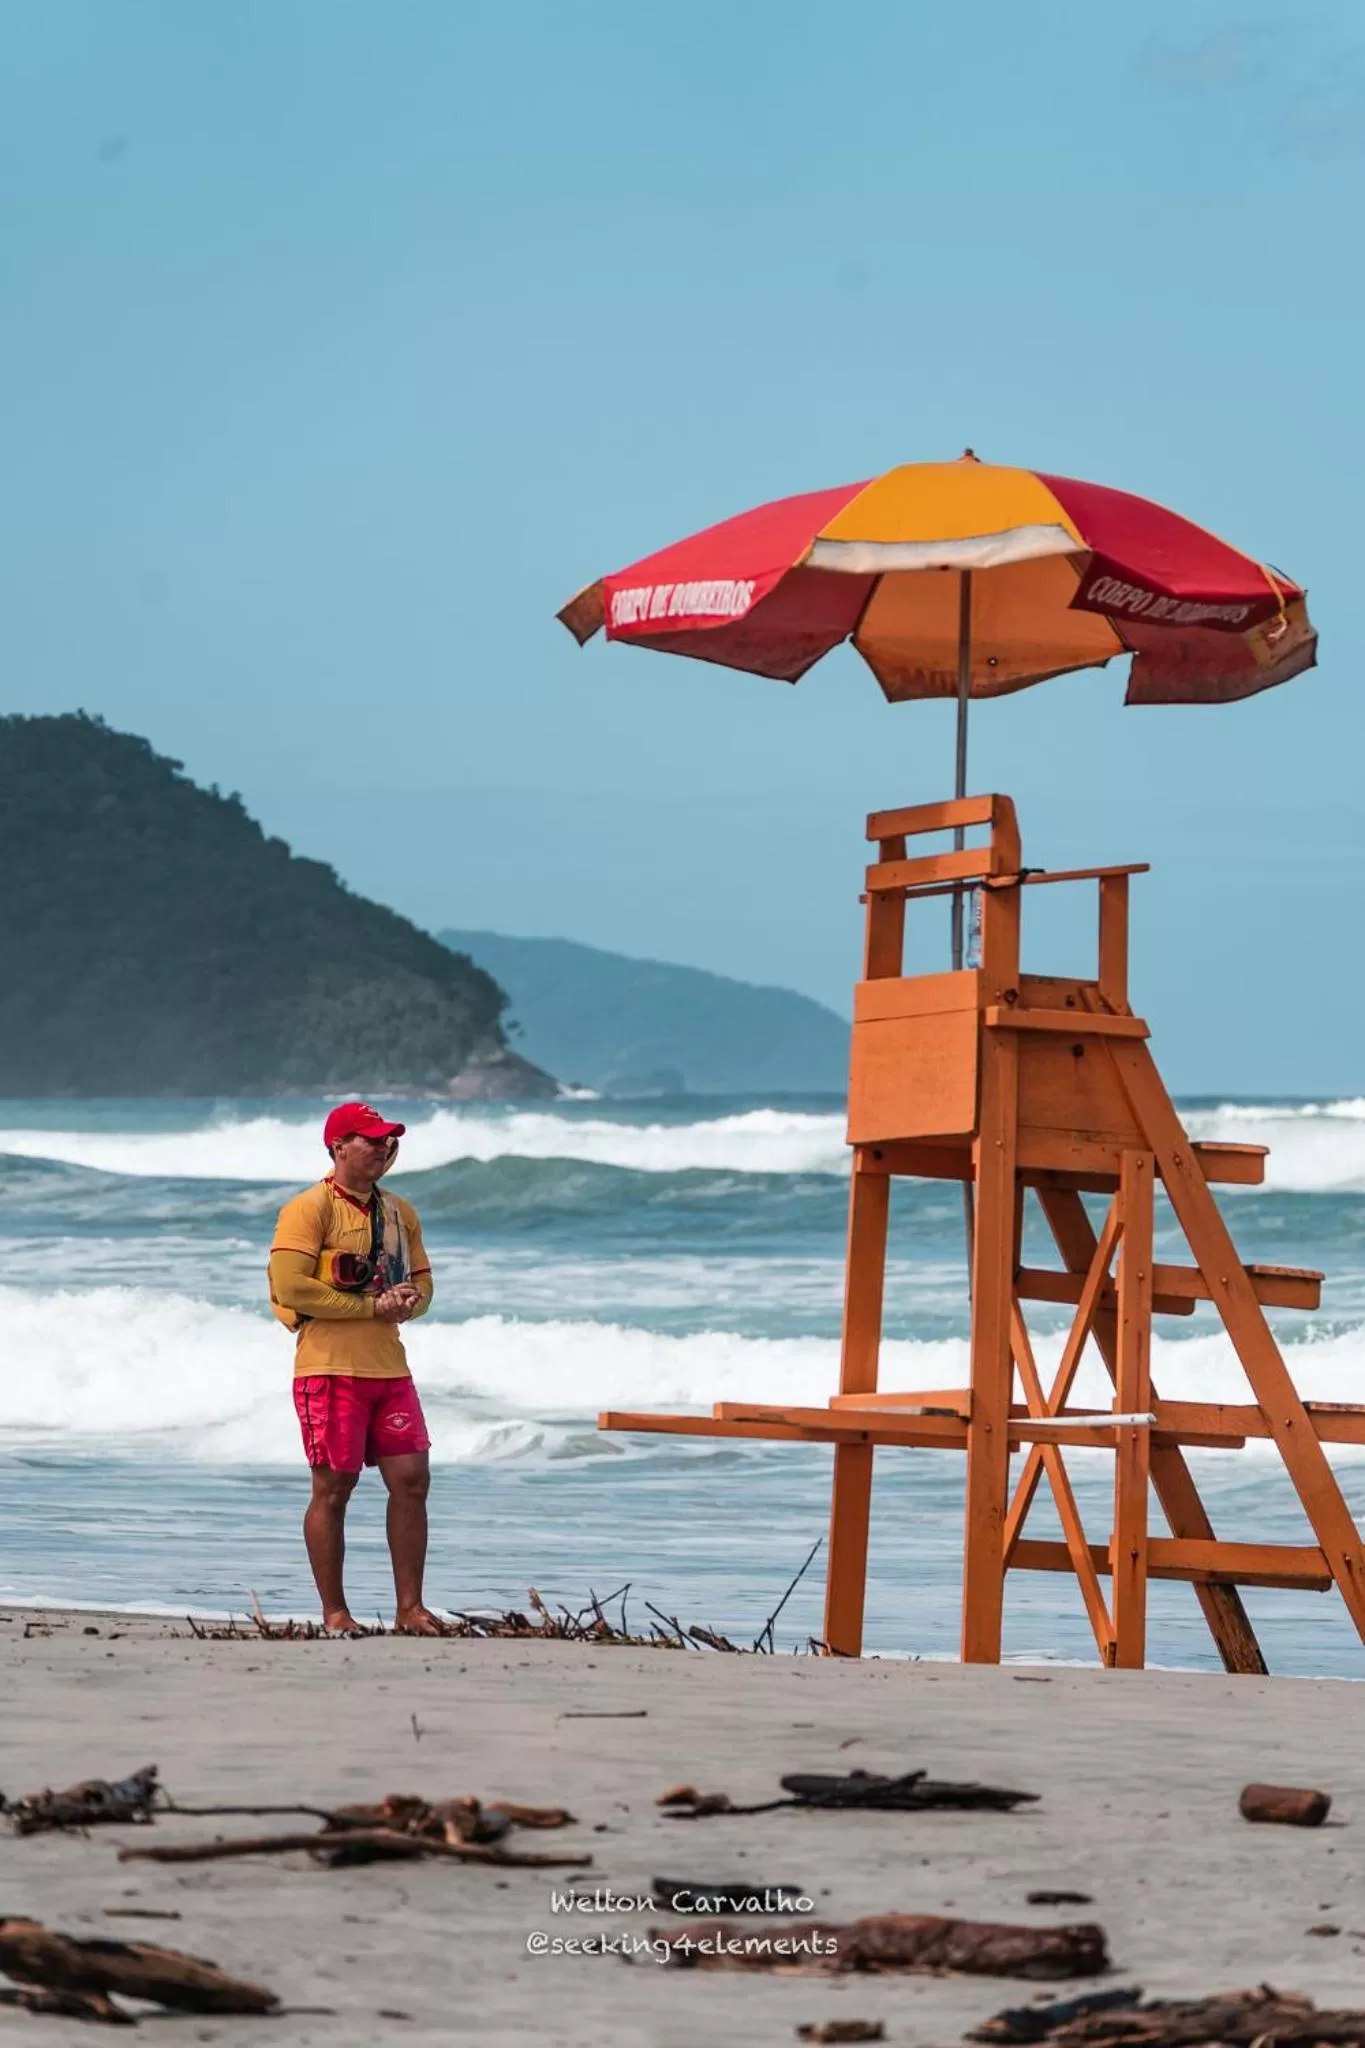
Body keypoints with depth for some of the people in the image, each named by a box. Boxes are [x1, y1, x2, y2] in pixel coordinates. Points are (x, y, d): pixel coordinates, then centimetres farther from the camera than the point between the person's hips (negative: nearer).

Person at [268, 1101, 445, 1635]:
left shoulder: (398, 1212, 15)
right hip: (331, 1368, -7)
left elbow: (422, 1281, 21)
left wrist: (408, 1302, -4)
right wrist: (370, 1306, -15)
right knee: (333, 1489, -2)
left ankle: (410, 1608, 7)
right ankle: (334, 1614, 5)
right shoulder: (309, 1209, -8)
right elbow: (290, 1289, -17)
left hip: (389, 1368, 7)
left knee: (411, 1480, 1)